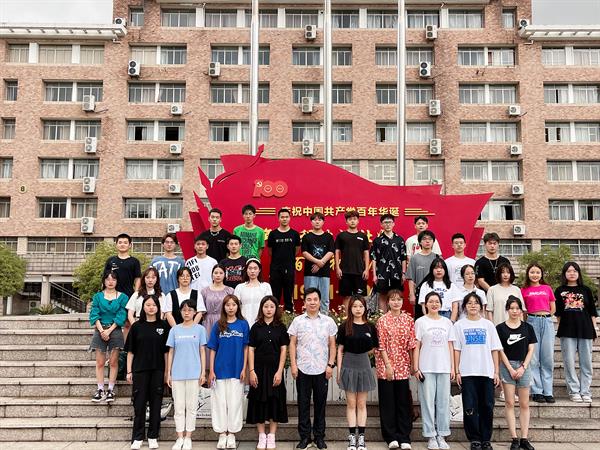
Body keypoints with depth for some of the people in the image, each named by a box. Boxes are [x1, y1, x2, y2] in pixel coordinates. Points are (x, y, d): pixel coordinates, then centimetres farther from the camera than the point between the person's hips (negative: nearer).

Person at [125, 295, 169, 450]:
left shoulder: (164, 326, 3)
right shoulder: (136, 326, 3)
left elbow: (166, 351, 4)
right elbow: (130, 351, 6)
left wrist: (167, 371, 0)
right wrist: (129, 371, 1)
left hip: (157, 370, 0)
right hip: (140, 370, 0)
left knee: (155, 403, 5)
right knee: (139, 403, 2)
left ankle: (153, 437, 15)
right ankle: (137, 437, 11)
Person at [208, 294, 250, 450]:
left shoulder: (243, 325, 1)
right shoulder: (218, 326, 3)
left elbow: (246, 348, 3)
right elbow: (213, 349, 5)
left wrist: (244, 369, -3)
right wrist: (211, 371, 0)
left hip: (237, 370, -1)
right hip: (220, 370, 1)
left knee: (235, 402, 3)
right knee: (220, 402, 5)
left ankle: (231, 434, 14)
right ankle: (222, 434, 15)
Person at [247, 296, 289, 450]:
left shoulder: (281, 327, 2)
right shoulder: (256, 327, 2)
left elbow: (283, 350, -1)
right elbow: (251, 350, 1)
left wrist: (279, 371, -9)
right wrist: (252, 371, -7)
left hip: (275, 370, 0)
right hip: (259, 369, 0)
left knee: (275, 401, 3)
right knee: (259, 401, 4)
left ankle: (271, 437, 15)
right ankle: (261, 437, 16)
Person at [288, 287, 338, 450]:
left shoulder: (328, 321, 4)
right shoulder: (297, 321, 3)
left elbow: (332, 345, 6)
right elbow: (292, 344, 4)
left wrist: (330, 364, -2)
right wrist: (293, 365, -3)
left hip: (322, 369, 0)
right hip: (302, 369, 0)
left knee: (320, 403, 7)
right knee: (303, 403, 6)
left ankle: (319, 436, 19)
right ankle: (304, 436, 16)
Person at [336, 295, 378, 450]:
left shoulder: (370, 327, 2)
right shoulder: (344, 327, -2)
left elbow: (374, 348, 12)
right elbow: (340, 350, -1)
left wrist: (361, 353, 0)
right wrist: (339, 369, -4)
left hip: (364, 365, 1)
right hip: (348, 366, -1)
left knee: (361, 404, 7)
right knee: (351, 403, 4)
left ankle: (361, 437, 13)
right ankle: (352, 437, 11)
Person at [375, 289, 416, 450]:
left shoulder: (408, 320, 5)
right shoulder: (382, 320, -2)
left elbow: (411, 343, 6)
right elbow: (381, 345, -6)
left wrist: (413, 364, 2)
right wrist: (388, 365, -11)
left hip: (403, 366, 2)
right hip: (386, 366, -2)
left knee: (404, 402, 5)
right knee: (388, 402, 4)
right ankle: (391, 437, 13)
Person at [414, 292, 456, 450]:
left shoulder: (447, 322, 10)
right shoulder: (420, 322, 2)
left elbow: (450, 346, 11)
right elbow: (416, 346, 0)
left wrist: (452, 367, 6)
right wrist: (416, 368, -5)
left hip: (444, 368, 3)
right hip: (426, 368, -3)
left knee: (443, 402, 5)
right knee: (428, 402, 0)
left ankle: (442, 435, 15)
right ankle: (431, 436, 9)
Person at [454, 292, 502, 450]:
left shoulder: (488, 325, 8)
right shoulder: (459, 325, 5)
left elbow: (494, 349, 7)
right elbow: (457, 350, 4)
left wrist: (496, 372, 1)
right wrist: (457, 371, -2)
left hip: (487, 372, 1)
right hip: (467, 372, -1)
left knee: (487, 407, 3)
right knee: (470, 407, -2)